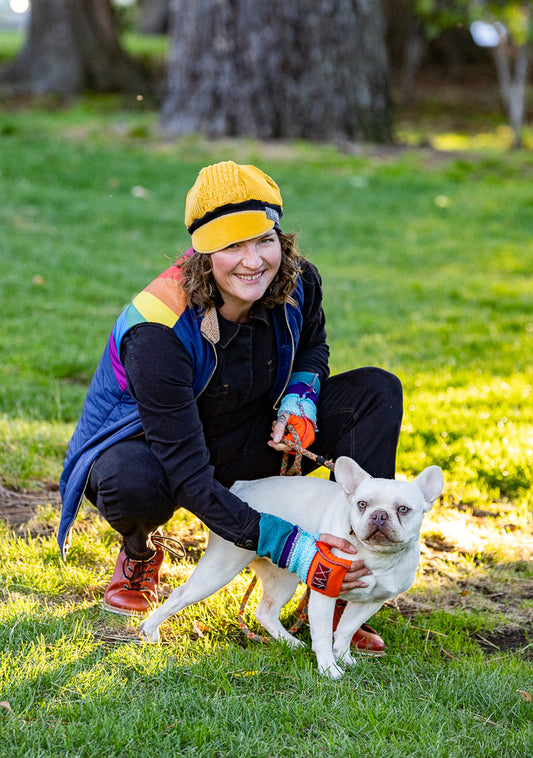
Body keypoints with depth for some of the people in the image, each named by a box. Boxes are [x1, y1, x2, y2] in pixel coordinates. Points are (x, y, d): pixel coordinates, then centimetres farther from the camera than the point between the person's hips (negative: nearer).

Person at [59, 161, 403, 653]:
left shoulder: (297, 283, -17)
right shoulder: (157, 335, -35)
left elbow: (312, 346, 10)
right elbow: (188, 476, -37)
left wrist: (300, 399, -15)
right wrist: (292, 549, -43)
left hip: (245, 445, 5)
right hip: (147, 443, -5)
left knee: (378, 391, -13)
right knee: (132, 483, -43)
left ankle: (334, 601, -16)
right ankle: (140, 553, 1)